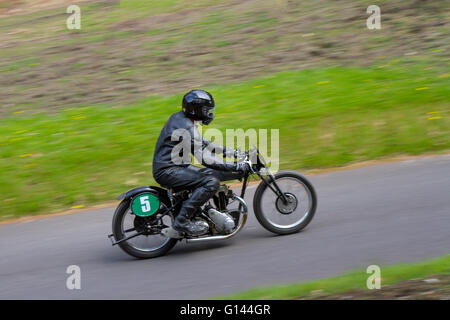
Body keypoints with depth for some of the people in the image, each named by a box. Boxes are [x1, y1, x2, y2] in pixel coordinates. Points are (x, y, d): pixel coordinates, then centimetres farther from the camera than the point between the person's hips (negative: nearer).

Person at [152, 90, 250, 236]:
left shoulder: (179, 118, 14)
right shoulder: (186, 127, -18)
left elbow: (203, 143, 22)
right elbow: (204, 158, -23)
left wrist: (233, 152, 19)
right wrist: (236, 166, -20)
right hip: (168, 171, -10)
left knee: (212, 174, 13)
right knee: (212, 181, -23)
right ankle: (182, 220, -24)